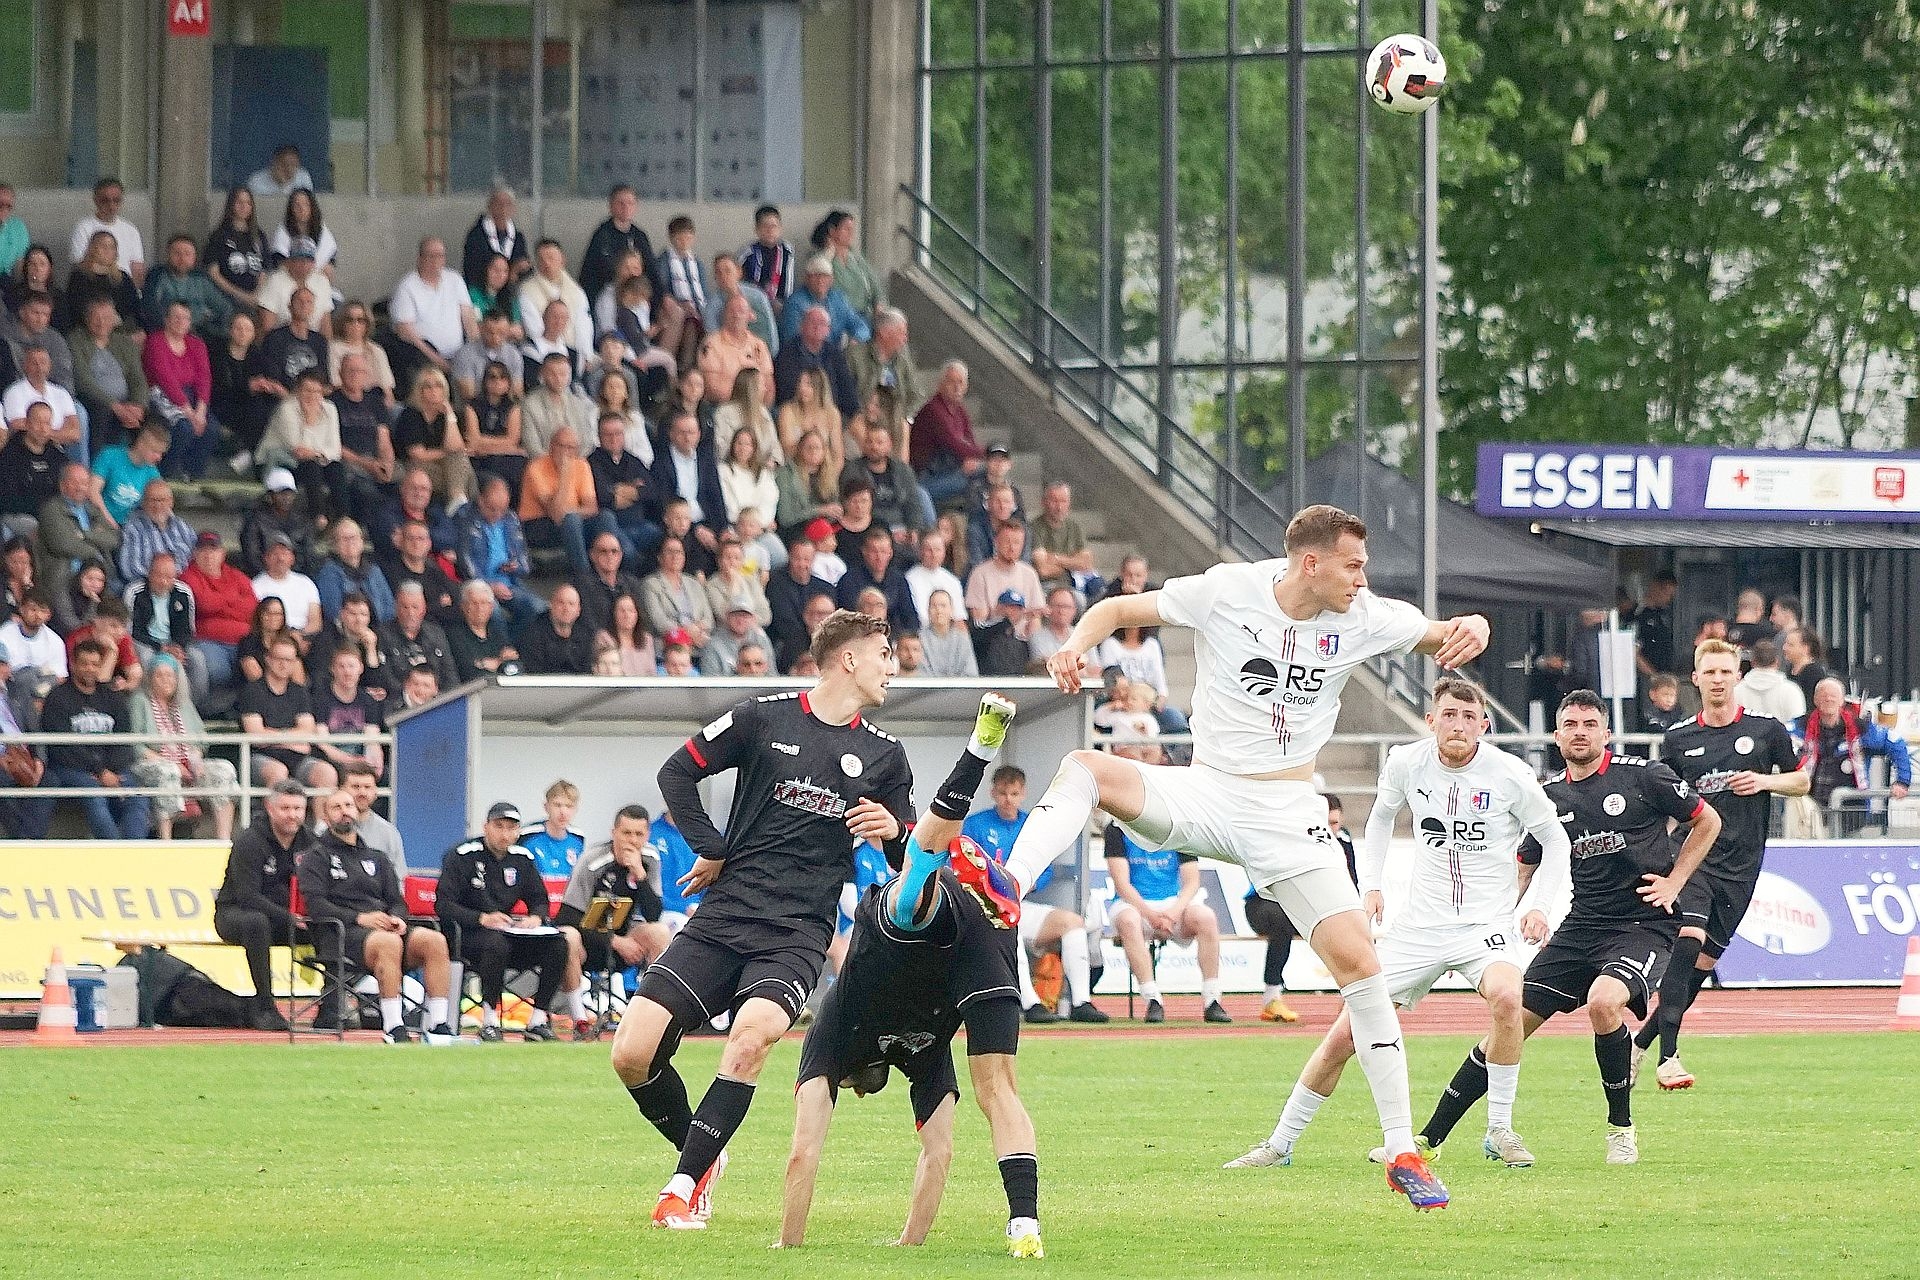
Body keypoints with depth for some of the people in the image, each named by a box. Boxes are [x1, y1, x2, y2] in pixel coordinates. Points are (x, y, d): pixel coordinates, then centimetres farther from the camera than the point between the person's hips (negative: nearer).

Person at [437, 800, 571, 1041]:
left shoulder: (522, 859, 10)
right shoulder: (464, 855, -8)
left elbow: (540, 900, 17)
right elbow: (443, 905, -14)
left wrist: (535, 917, -8)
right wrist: (482, 919, -28)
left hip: (510, 931, 6)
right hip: (466, 932, -6)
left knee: (557, 944, -17)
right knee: (496, 944, -39)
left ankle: (538, 1020, -13)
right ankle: (489, 1021, -29)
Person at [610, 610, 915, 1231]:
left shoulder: (884, 755, 10)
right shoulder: (763, 719, 4)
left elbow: (910, 860, 14)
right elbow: (677, 771, 11)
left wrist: (894, 830, -8)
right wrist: (710, 849, 4)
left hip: (798, 935, 0)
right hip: (723, 919, 1)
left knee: (752, 1034, -31)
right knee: (632, 1053, -11)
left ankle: (686, 1185, -22)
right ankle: (701, 1157, 15)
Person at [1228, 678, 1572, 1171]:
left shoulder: (1510, 775, -10)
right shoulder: (1407, 764, -3)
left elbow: (1556, 840, 4)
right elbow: (1381, 817, 19)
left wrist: (1539, 906, -9)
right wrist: (1371, 885, 7)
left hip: (1489, 923, -3)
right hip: (1420, 922, 3)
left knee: (1506, 997, -35)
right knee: (1345, 1033, -2)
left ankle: (1500, 1132, -17)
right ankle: (1279, 1145, 13)